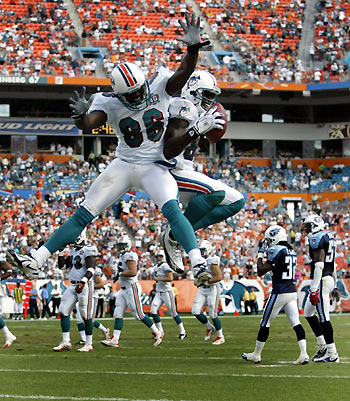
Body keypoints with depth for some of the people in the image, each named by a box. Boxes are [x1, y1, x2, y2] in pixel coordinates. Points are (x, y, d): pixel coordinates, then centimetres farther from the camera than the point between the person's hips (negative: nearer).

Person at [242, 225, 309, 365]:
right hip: (292, 291, 7)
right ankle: (304, 354, -13)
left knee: (265, 323, 6)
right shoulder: (291, 251, 13)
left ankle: (256, 355, 16)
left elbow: (261, 271, -13)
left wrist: (260, 254, -1)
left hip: (279, 293, -7)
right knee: (296, 324, 1)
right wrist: (266, 253, 21)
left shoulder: (277, 251, -13)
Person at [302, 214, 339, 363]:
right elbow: (333, 264, 23)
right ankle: (323, 346, 20)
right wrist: (334, 286, 28)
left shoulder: (317, 238, -13)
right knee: (308, 313, 19)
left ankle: (332, 354, -5)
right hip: (329, 278, 10)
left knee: (324, 317, -7)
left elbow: (319, 264, -21)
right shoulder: (328, 237, 18)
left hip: (321, 281, -10)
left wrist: (314, 289, -23)